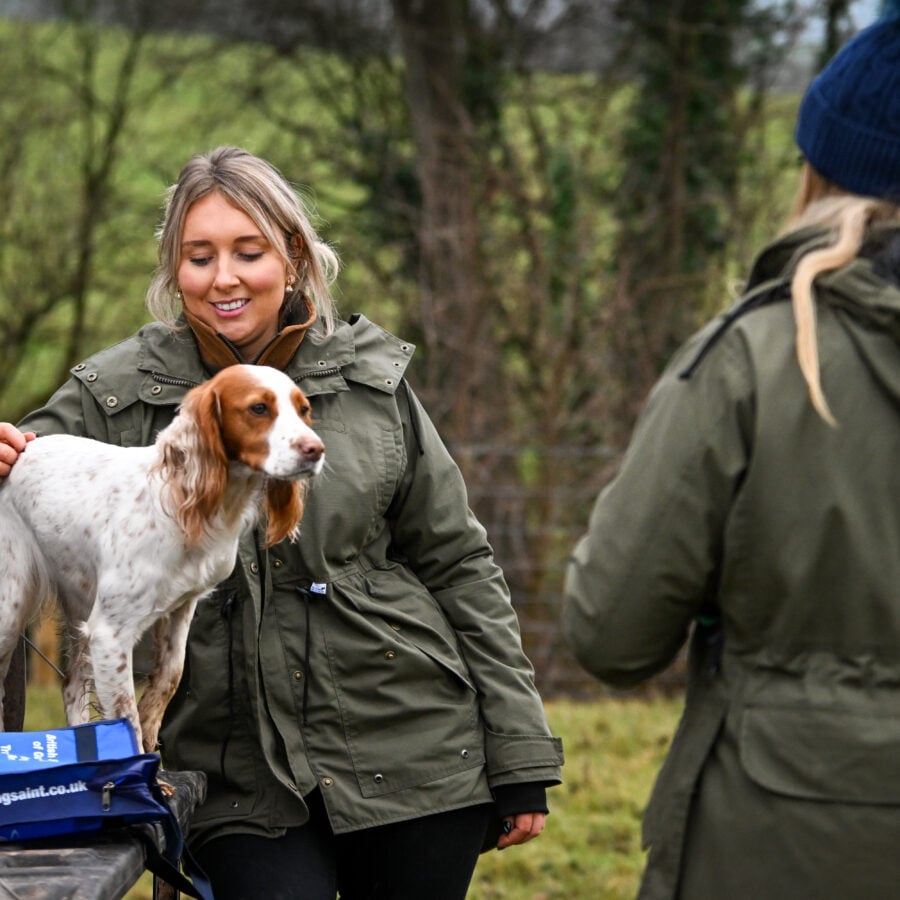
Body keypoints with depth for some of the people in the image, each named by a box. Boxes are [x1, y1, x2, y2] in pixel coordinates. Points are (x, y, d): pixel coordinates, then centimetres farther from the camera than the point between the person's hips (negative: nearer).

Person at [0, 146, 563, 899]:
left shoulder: (371, 380, 3)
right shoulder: (121, 393, 1)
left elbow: (458, 565, 8)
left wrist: (520, 759, 6)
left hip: (413, 756, 1)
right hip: (246, 794, -1)